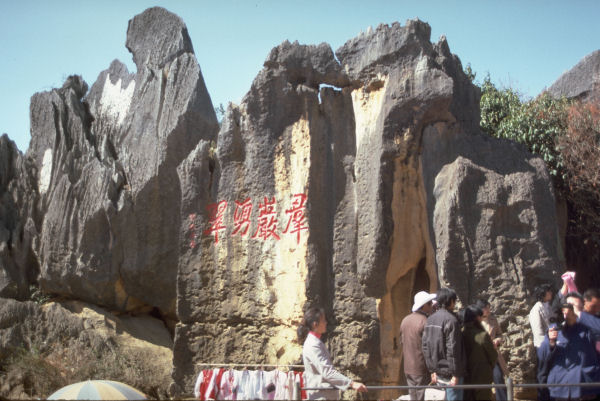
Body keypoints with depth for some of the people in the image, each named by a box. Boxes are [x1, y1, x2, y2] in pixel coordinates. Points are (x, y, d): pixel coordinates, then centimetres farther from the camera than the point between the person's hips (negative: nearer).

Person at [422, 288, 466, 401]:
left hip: (438, 372, 8)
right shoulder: (451, 320, -16)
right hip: (449, 372, -8)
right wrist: (455, 374, -16)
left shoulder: (429, 320, 9)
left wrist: (432, 370, 14)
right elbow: (452, 349, -20)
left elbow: (425, 346, 10)